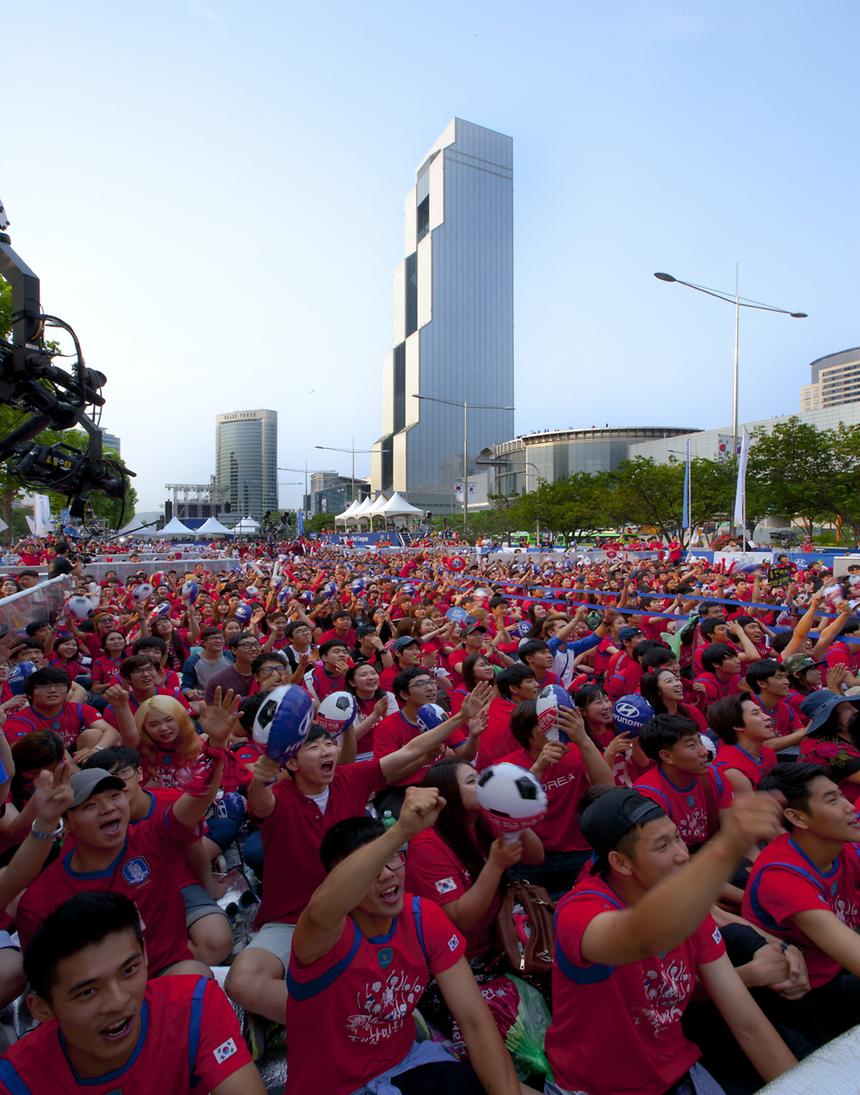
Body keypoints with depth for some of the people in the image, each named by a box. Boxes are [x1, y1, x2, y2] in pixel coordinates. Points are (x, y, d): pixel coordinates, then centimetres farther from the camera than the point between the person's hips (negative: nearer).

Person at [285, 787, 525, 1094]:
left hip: (404, 1062, 4)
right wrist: (401, 830, -65)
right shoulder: (327, 931, -27)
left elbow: (475, 1020, -11)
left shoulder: (424, 916, -12)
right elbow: (322, 912, -54)